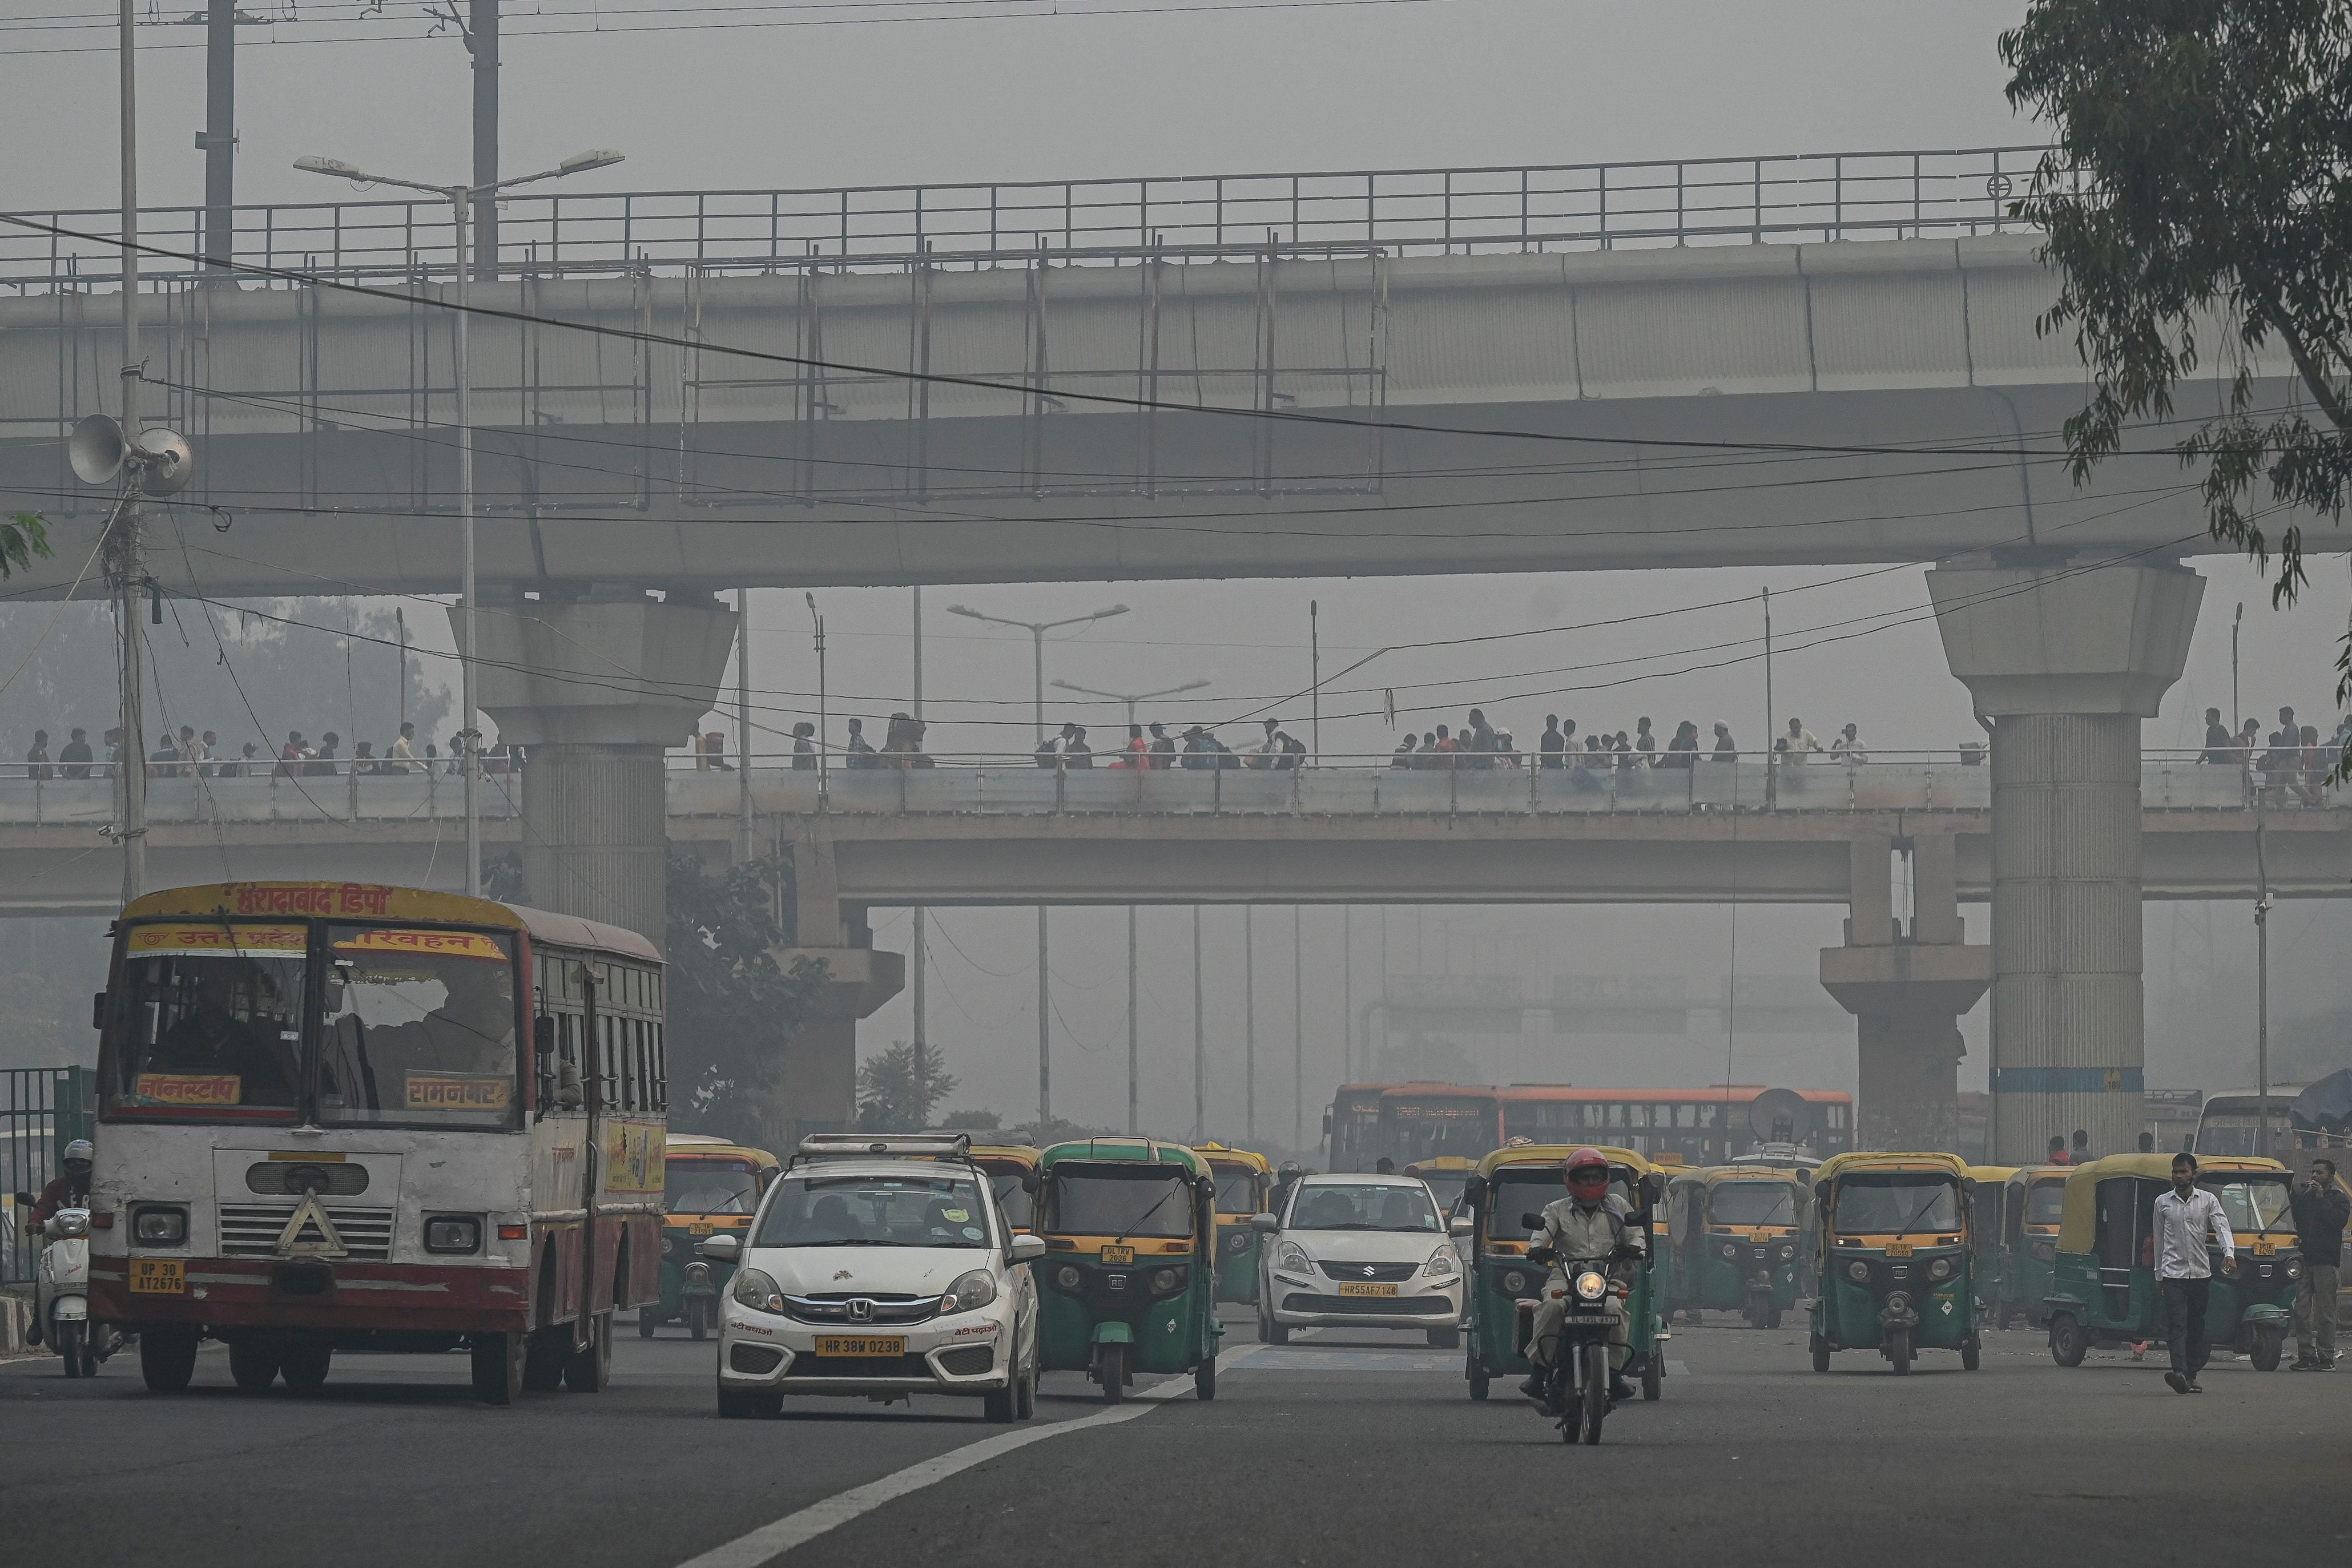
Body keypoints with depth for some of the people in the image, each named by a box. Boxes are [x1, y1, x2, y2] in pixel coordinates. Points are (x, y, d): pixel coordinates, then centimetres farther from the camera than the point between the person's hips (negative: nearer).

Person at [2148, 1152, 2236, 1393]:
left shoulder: (2208, 1200, 5)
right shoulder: (2163, 1203, 8)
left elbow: (2222, 1228, -6)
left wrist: (2229, 1253, -25)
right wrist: (2158, 1275, 16)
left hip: (2201, 1273, 1)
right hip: (2173, 1272, -1)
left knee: (2197, 1327, 7)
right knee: (2177, 1324, -14)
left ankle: (2191, 1375, 15)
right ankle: (2180, 1373, -28)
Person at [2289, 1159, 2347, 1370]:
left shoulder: (2339, 1199, 5)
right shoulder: (2304, 1195, 15)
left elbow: (2337, 1221, -12)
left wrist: (2321, 1199, -8)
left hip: (2325, 1261, -4)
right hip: (2304, 1259, 4)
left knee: (2325, 1313, -3)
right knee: (2301, 1311, 0)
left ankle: (2326, 1357, 1)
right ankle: (2306, 1355, 5)